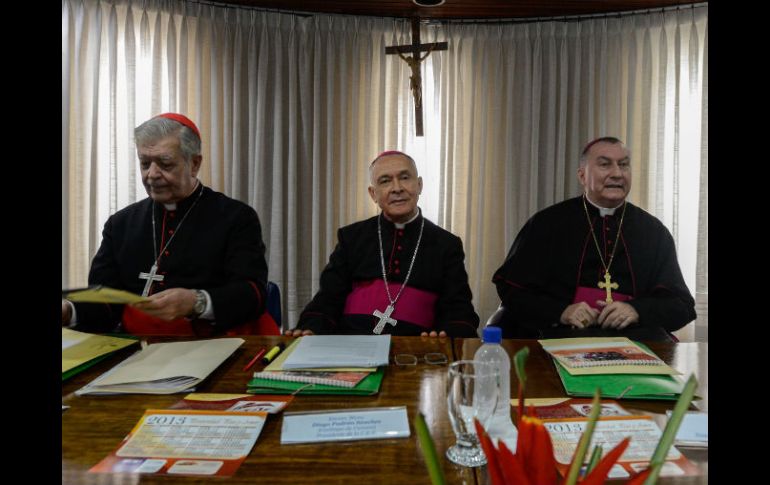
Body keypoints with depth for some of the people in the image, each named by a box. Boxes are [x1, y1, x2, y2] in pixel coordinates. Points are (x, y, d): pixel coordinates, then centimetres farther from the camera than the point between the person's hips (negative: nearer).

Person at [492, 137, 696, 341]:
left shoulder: (654, 231, 13)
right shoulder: (546, 223, 5)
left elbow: (683, 304, 13)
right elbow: (511, 289, 4)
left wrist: (637, 311, -9)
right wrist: (561, 312, -14)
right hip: (564, 333, -2)